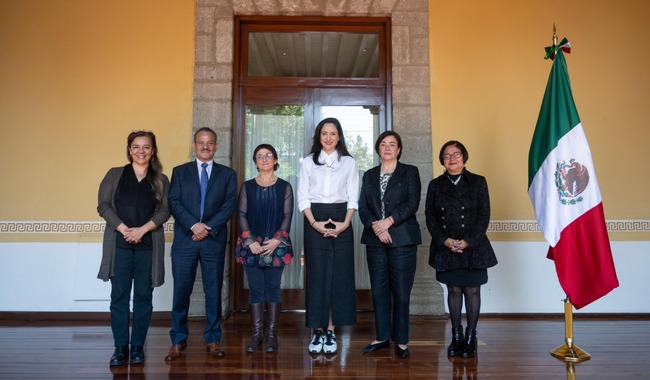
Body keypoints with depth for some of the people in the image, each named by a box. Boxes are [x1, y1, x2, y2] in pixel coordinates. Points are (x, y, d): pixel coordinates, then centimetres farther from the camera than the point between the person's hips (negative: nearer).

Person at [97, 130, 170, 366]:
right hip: (119, 244, 0)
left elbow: (164, 211, 1)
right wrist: (124, 229, -11)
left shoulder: (161, 180, 9)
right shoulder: (114, 174, 9)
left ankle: (138, 346, 14)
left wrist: (142, 229, -13)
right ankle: (120, 347, 11)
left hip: (148, 245, 0)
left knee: (143, 296, 4)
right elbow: (103, 205, 1)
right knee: (119, 296, 2)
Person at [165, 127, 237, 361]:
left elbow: (229, 206, -1)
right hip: (184, 240, 0)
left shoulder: (228, 174, 9)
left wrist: (209, 227, -13)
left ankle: (213, 340, 17)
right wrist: (193, 225, -14)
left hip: (214, 240, 0)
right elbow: (173, 203, -1)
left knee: (214, 292, 6)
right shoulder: (180, 172, 10)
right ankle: (178, 341, 16)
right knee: (181, 291, 3)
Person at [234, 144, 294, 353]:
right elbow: (241, 214, 3)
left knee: (272, 287, 1)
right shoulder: (247, 186, 10)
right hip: (251, 245, 1)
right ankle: (256, 333, 10)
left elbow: (287, 215, 1)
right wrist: (250, 241, -9)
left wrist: (276, 240, -12)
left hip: (276, 245, -1)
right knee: (255, 288, 2)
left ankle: (272, 334, 9)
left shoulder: (285, 187, 7)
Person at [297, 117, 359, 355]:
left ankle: (331, 331, 8)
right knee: (316, 274, 0)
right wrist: (314, 223, -10)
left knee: (339, 275, 0)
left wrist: (345, 223, -10)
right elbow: (303, 197, 3)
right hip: (315, 221, 0)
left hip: (341, 221, 1)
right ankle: (318, 330, 7)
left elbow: (353, 197, 5)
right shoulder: (308, 162, 9)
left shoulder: (349, 162, 10)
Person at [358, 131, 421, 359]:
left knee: (401, 291, -1)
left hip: (402, 239, -3)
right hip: (375, 239, 3)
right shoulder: (369, 175, 15)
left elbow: (412, 203, -6)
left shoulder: (410, 172, 6)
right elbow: (363, 207, 6)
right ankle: (382, 337, 19)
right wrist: (376, 227, -10)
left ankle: (401, 341, 10)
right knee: (379, 290, 7)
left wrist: (388, 221, -15)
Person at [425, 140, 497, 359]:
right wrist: (444, 240, -11)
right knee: (453, 291, 8)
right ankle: (456, 336, 19)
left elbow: (484, 215, -3)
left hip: (473, 248, -1)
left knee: (472, 291, 3)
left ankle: (470, 337, 16)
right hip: (445, 248, 2)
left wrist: (469, 241, -13)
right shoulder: (435, 185, 8)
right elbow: (430, 217, 4)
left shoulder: (478, 182, 2)